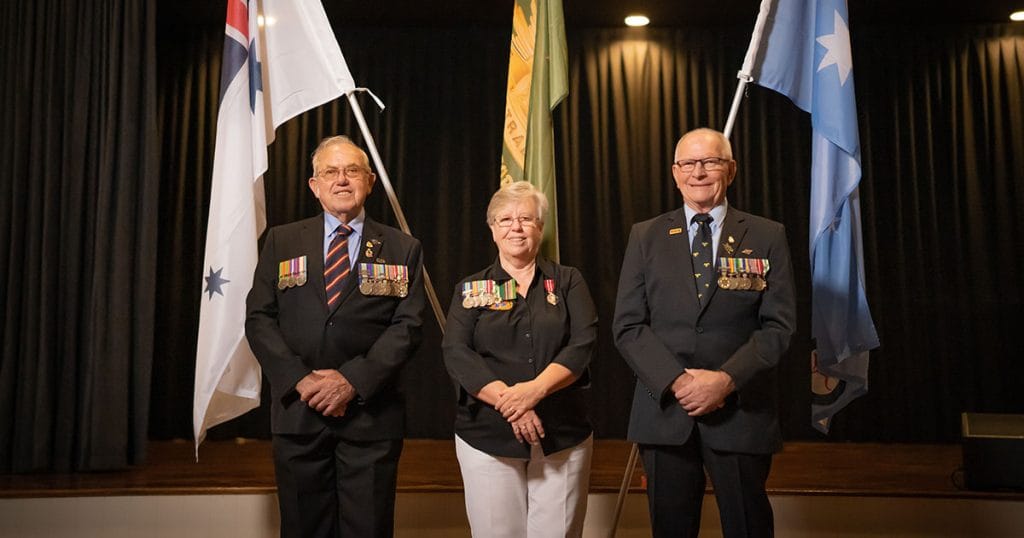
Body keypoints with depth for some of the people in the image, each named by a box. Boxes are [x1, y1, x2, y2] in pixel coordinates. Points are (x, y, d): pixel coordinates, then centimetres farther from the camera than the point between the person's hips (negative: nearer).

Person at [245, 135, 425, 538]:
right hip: (297, 409, 1)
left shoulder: (402, 250, 5)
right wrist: (300, 379, -11)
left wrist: (353, 380, -15)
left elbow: (407, 325, -4)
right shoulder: (282, 241, 9)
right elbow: (259, 319, 3)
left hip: (370, 413, -1)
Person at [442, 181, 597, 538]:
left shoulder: (568, 282, 8)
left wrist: (535, 390, -21)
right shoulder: (470, 289, 8)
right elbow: (456, 353, -4)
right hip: (487, 436, 0)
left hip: (563, 435, 0)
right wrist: (506, 401, -18)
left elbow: (583, 343, -5)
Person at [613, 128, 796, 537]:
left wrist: (726, 379, -16)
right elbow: (627, 326, 0)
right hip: (664, 409, 1)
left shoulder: (767, 237, 4)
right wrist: (676, 380, -13)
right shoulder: (645, 236, 6)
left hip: (741, 410, -1)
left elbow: (779, 324, -3)